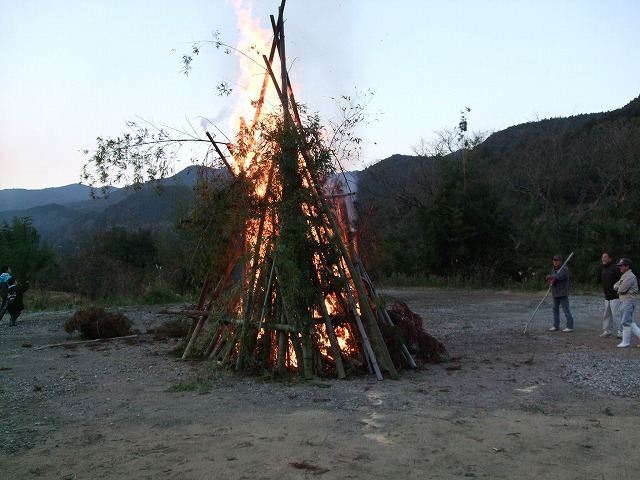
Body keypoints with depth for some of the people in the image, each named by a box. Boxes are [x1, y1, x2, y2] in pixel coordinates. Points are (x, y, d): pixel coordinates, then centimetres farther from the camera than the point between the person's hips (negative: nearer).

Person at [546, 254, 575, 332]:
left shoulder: (564, 269, -11)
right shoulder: (553, 269, 15)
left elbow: (559, 276, -27)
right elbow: (549, 278, 15)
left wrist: (550, 277, -12)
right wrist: (551, 280, -8)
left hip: (563, 293, -8)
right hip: (555, 293, 9)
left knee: (566, 310, -8)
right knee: (555, 309, 12)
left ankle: (570, 327, -5)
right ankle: (556, 326, 20)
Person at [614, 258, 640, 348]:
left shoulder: (630, 276, -15)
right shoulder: (623, 276, 17)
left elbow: (621, 289, -22)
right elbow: (616, 286, 18)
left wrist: (619, 288, 0)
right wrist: (618, 286, -3)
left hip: (628, 301, -10)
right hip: (623, 301, 10)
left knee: (626, 322, -3)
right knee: (629, 322, 12)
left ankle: (626, 341, 4)